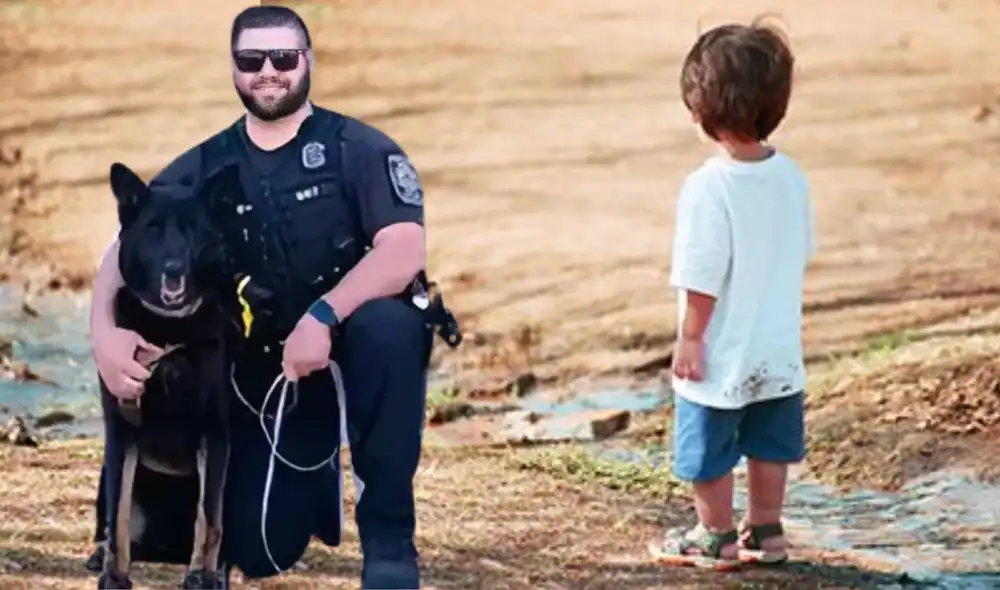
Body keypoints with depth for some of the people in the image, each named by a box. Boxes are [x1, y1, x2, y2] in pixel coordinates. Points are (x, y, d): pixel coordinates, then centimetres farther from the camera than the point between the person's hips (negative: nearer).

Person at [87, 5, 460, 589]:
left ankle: (389, 540, -25)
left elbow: (405, 250, -21)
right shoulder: (205, 168, 2)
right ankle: (315, 476, 30)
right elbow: (126, 248, -5)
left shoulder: (358, 147, -8)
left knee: (387, 325, -40)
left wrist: (323, 316, -35)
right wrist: (104, 332, -27)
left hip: (356, 333, -3)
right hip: (268, 361, 3)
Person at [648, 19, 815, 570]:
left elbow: (702, 277, -23)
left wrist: (689, 338, -12)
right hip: (779, 349, 6)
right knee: (769, 442, 20)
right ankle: (765, 530, 30)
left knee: (708, 450, 12)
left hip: (721, 356, -6)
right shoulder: (790, 176, -5)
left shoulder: (707, 187, -25)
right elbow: (801, 251, 7)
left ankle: (715, 537, 24)